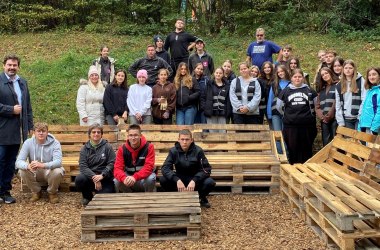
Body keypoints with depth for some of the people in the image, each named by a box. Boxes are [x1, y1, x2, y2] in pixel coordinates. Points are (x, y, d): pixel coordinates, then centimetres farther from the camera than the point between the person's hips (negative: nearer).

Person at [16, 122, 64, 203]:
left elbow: (58, 162, -30)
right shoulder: (28, 143, -12)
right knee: (23, 171, -28)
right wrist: (28, 166, -45)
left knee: (58, 172, -34)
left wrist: (42, 165, -50)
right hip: (34, 173, 2)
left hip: (50, 171, -2)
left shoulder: (54, 143, -16)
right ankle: (36, 192, 1)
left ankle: (52, 193, -1)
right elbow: (18, 162, -20)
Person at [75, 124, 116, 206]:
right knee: (79, 179, -30)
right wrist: (94, 177, -21)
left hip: (105, 179, -2)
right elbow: (83, 166, -5)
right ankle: (87, 197, 2)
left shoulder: (107, 147, 2)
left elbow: (112, 164, -6)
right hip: (90, 177, 2)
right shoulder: (85, 148, 7)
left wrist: (102, 175, -21)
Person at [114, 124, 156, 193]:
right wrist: (124, 178, -42)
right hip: (129, 176, 2)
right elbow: (117, 168, -17)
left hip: (144, 176, -2)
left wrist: (135, 177, -42)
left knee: (151, 178, -35)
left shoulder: (149, 147, -16)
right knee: (117, 181, -27)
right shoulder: (122, 149, -9)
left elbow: (149, 167, -25)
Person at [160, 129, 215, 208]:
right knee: (163, 180, -26)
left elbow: (206, 169, -17)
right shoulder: (173, 151, -10)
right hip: (179, 179, 1)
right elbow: (165, 168, -18)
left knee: (210, 183, -31)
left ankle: (202, 198, 4)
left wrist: (194, 180, -34)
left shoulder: (198, 151, -13)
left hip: (195, 179, -1)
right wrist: (177, 180, -36)